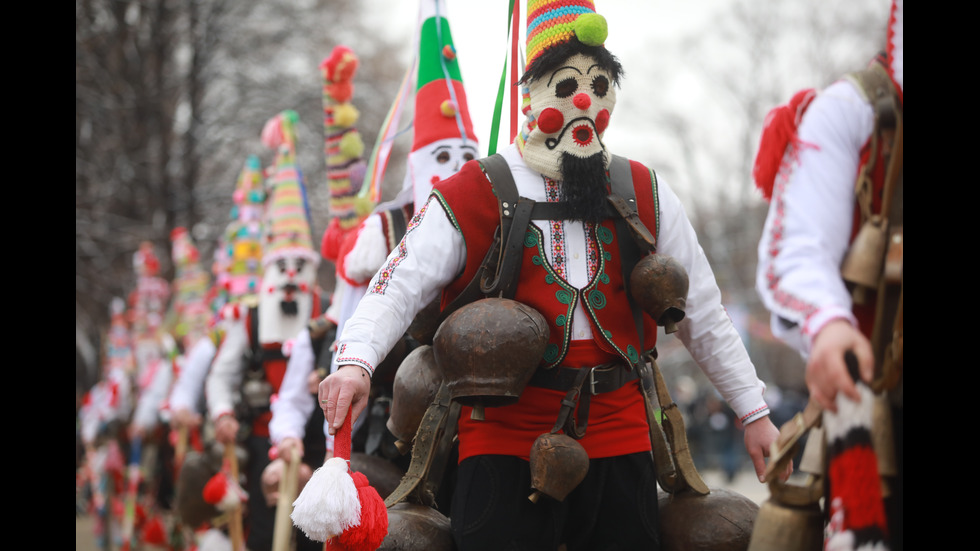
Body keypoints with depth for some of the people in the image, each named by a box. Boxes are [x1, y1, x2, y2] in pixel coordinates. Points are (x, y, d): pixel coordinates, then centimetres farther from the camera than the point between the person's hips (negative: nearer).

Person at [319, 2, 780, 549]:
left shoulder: (646, 195, 10)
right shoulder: (475, 195, 0)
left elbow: (703, 314, 15)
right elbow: (399, 284, -9)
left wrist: (754, 412, 13)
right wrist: (355, 360, -28)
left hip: (619, 436, 3)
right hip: (505, 437, -3)